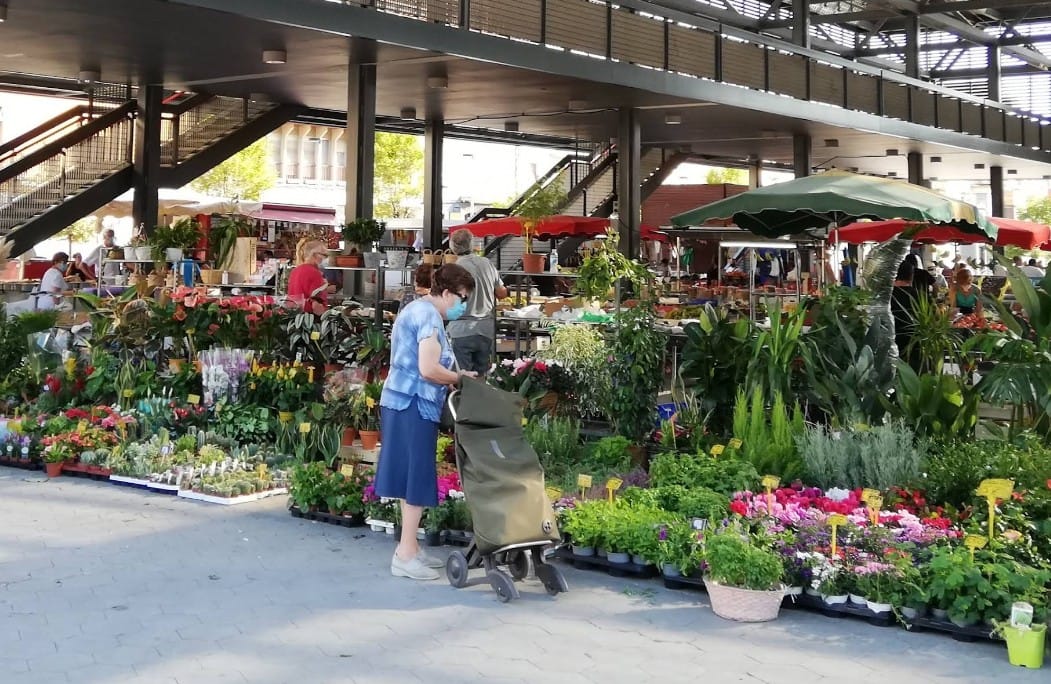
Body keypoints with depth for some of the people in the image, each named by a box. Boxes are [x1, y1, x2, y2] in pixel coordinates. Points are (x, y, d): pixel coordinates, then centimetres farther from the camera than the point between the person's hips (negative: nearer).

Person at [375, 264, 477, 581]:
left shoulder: (418, 309, 19)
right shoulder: (429, 315, -14)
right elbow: (428, 369, -22)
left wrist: (454, 375, 13)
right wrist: (460, 377, -5)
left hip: (405, 402, 11)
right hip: (413, 405, -11)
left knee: (413, 476, 14)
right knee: (418, 477, -6)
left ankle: (409, 548, 20)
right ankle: (405, 555, -3)